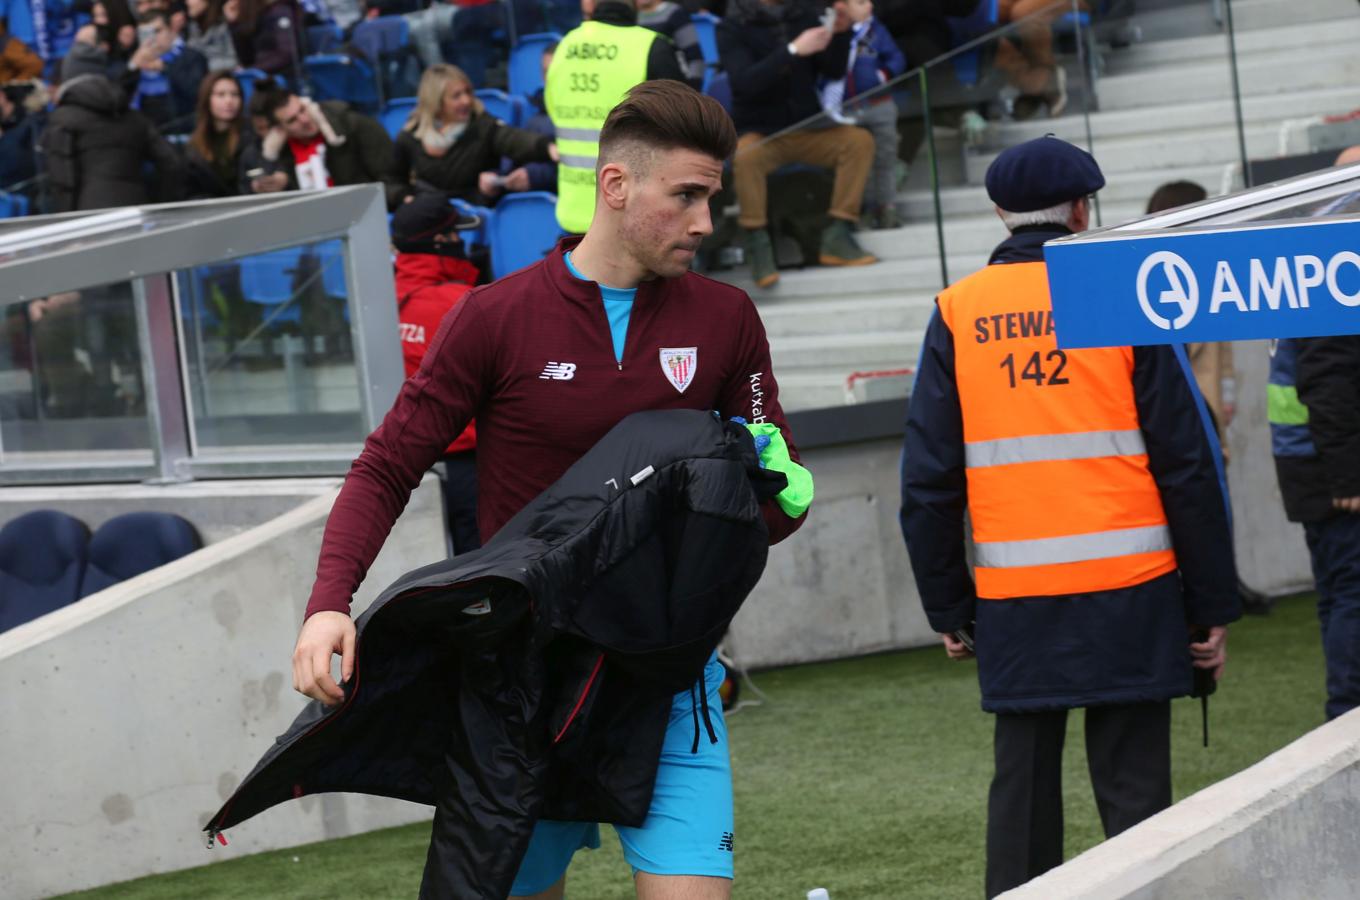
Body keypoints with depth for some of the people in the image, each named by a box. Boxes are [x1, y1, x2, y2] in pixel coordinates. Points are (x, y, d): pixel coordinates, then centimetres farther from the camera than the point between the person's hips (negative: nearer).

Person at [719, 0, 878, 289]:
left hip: (807, 127, 4)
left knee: (860, 140, -19)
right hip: (759, 131, -4)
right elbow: (745, 82, -22)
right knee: (745, 156, -36)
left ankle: (837, 235, -20)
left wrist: (840, 33, -15)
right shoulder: (733, 28, -7)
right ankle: (758, 245, -27)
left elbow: (834, 70, 3)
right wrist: (793, 50, -31)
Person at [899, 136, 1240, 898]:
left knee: (1023, 787, 10)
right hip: (1129, 594, -2)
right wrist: (1214, 605, 2)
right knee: (1134, 787, 0)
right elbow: (1188, 463, -3)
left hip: (1014, 601, 2)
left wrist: (949, 608, 13)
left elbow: (928, 478, 4)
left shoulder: (957, 314, 5)